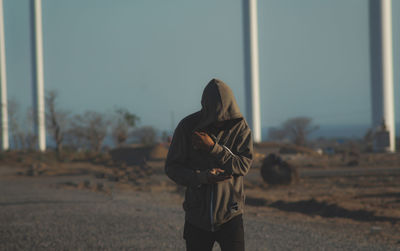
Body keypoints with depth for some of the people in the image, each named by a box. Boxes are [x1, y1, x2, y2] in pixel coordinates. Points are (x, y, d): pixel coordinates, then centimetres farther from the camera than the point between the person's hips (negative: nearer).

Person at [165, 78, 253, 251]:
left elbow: (244, 164, -11)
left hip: (230, 215, -1)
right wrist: (203, 177, -19)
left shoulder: (239, 126, -3)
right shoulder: (187, 127, -5)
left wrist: (213, 148, -21)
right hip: (197, 216, 1)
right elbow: (172, 167, -4)